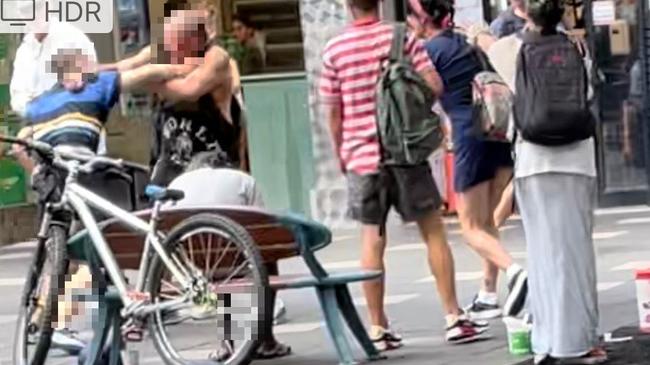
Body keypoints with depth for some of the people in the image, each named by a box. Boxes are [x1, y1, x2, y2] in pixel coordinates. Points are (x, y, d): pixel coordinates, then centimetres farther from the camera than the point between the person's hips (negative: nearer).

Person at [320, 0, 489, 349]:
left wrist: (341, 155, 15)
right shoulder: (401, 37, -4)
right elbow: (434, 85, -9)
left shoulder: (334, 50, -1)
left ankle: (378, 327, 8)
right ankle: (454, 318, 4)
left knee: (372, 240, 7)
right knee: (433, 232, 6)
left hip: (361, 155, 1)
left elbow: (333, 112, 2)